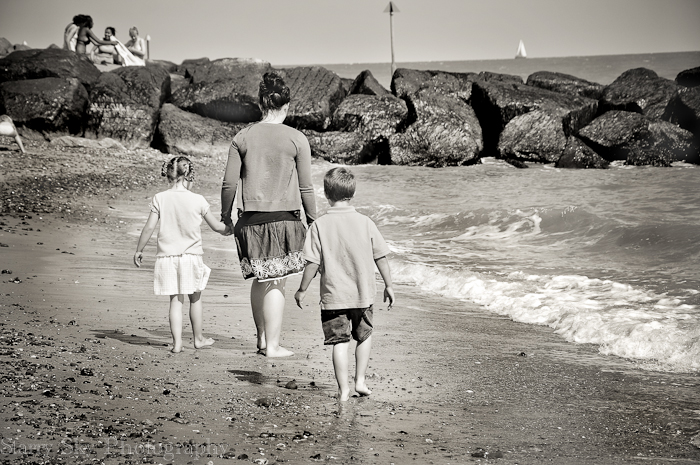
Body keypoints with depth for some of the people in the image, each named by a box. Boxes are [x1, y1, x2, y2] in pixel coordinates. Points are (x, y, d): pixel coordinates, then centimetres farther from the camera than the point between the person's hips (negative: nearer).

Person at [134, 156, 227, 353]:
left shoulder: (160, 198, -3)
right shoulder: (198, 200, -5)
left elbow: (149, 228, -3)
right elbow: (216, 226, 5)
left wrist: (139, 250, 8)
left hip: (167, 255, 1)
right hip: (191, 255, -1)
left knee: (176, 300, 6)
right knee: (195, 298, 15)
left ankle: (177, 342, -1)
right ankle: (198, 338, 26)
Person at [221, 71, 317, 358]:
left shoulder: (243, 138, 1)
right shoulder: (297, 139, -4)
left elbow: (229, 183, 2)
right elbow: (305, 187, -2)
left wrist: (225, 215, 15)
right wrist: (313, 219, 9)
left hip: (252, 219, 3)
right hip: (284, 218, -2)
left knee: (259, 279, 17)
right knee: (276, 283, 3)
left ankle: (262, 338, 24)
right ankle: (273, 345, 6)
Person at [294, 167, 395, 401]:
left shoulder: (319, 225, -9)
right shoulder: (365, 222, -3)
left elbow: (312, 263, -9)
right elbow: (381, 257, 1)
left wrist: (302, 290, 3)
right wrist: (388, 285, 12)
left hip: (333, 296, -2)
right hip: (362, 294, 2)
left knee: (339, 342, 4)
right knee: (364, 337, 20)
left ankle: (343, 389, 4)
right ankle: (360, 380, 18)